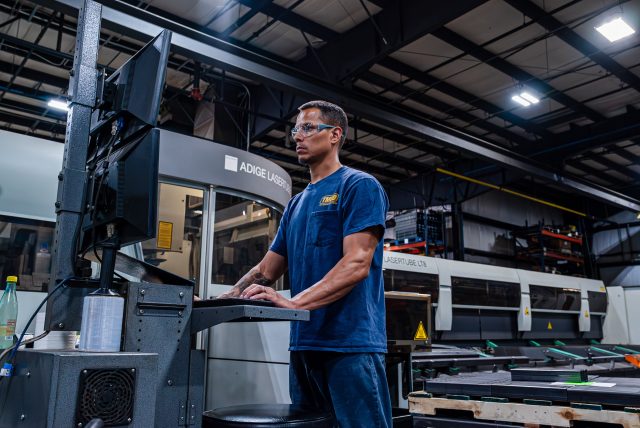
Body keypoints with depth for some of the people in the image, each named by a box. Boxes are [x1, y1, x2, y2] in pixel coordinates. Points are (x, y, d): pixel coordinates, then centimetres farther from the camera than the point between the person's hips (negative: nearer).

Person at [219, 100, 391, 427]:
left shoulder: (359, 186, -4)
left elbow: (357, 264, -16)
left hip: (351, 343, -7)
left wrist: (293, 303, -26)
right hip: (304, 343, 7)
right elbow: (266, 270, 18)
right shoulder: (296, 203, 18)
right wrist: (224, 300, 3)